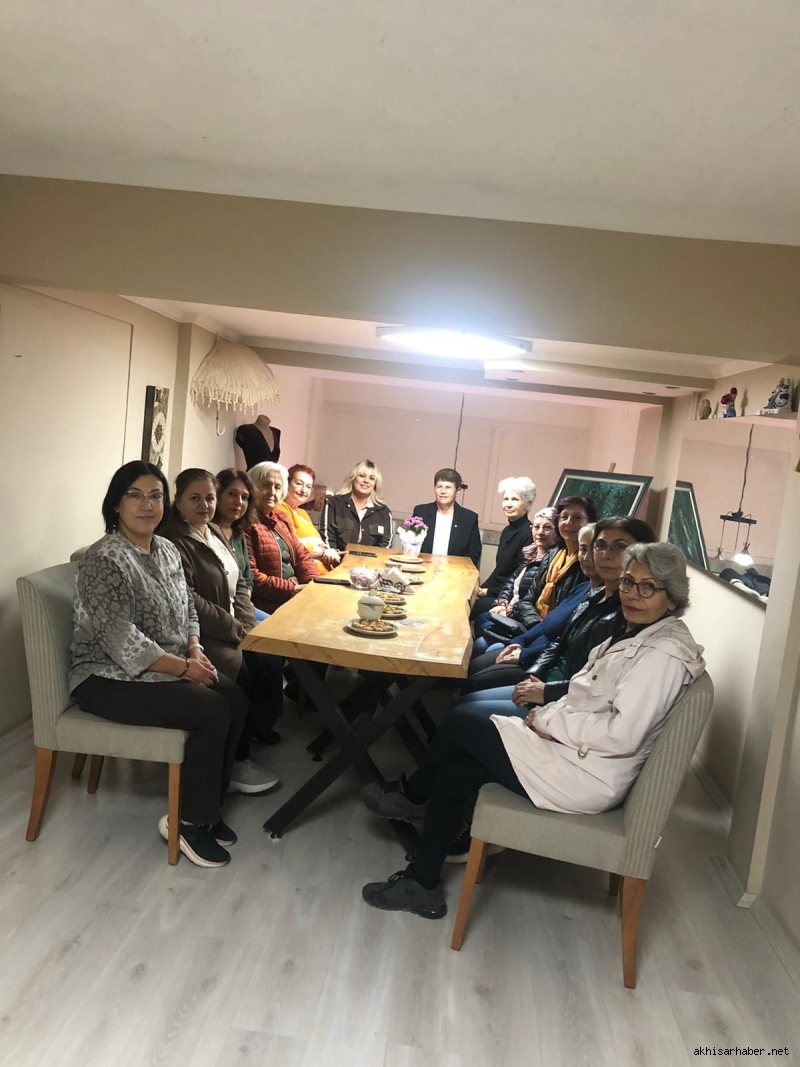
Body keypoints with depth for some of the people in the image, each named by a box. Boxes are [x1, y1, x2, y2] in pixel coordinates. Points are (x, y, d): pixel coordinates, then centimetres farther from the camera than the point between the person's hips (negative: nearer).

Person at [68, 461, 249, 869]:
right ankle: (187, 820, -3)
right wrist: (183, 667, -20)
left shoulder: (168, 550, 6)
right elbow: (122, 641, -25)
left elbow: (187, 609, 15)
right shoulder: (103, 560, -20)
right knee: (212, 710, -22)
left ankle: (207, 805, 7)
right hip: (110, 677, -8)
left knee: (235, 698, -10)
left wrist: (195, 651, -4)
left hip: (169, 666, 8)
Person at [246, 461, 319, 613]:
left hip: (296, 592, 8)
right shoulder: (246, 523, -11)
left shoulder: (280, 520, 18)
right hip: (268, 604, -8)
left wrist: (314, 583, -3)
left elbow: (301, 555, 16)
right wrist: (291, 589, -17)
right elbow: (249, 576, -18)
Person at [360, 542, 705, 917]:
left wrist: (547, 720, -16)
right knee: (454, 774, -1)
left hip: (587, 776, -9)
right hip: (573, 751, 9)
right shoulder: (635, 634, 11)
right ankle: (422, 885, 15)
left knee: (459, 724, -5)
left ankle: (412, 794, 22)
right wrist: (549, 713, -3)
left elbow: (622, 735, -26)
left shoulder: (664, 653, -19)